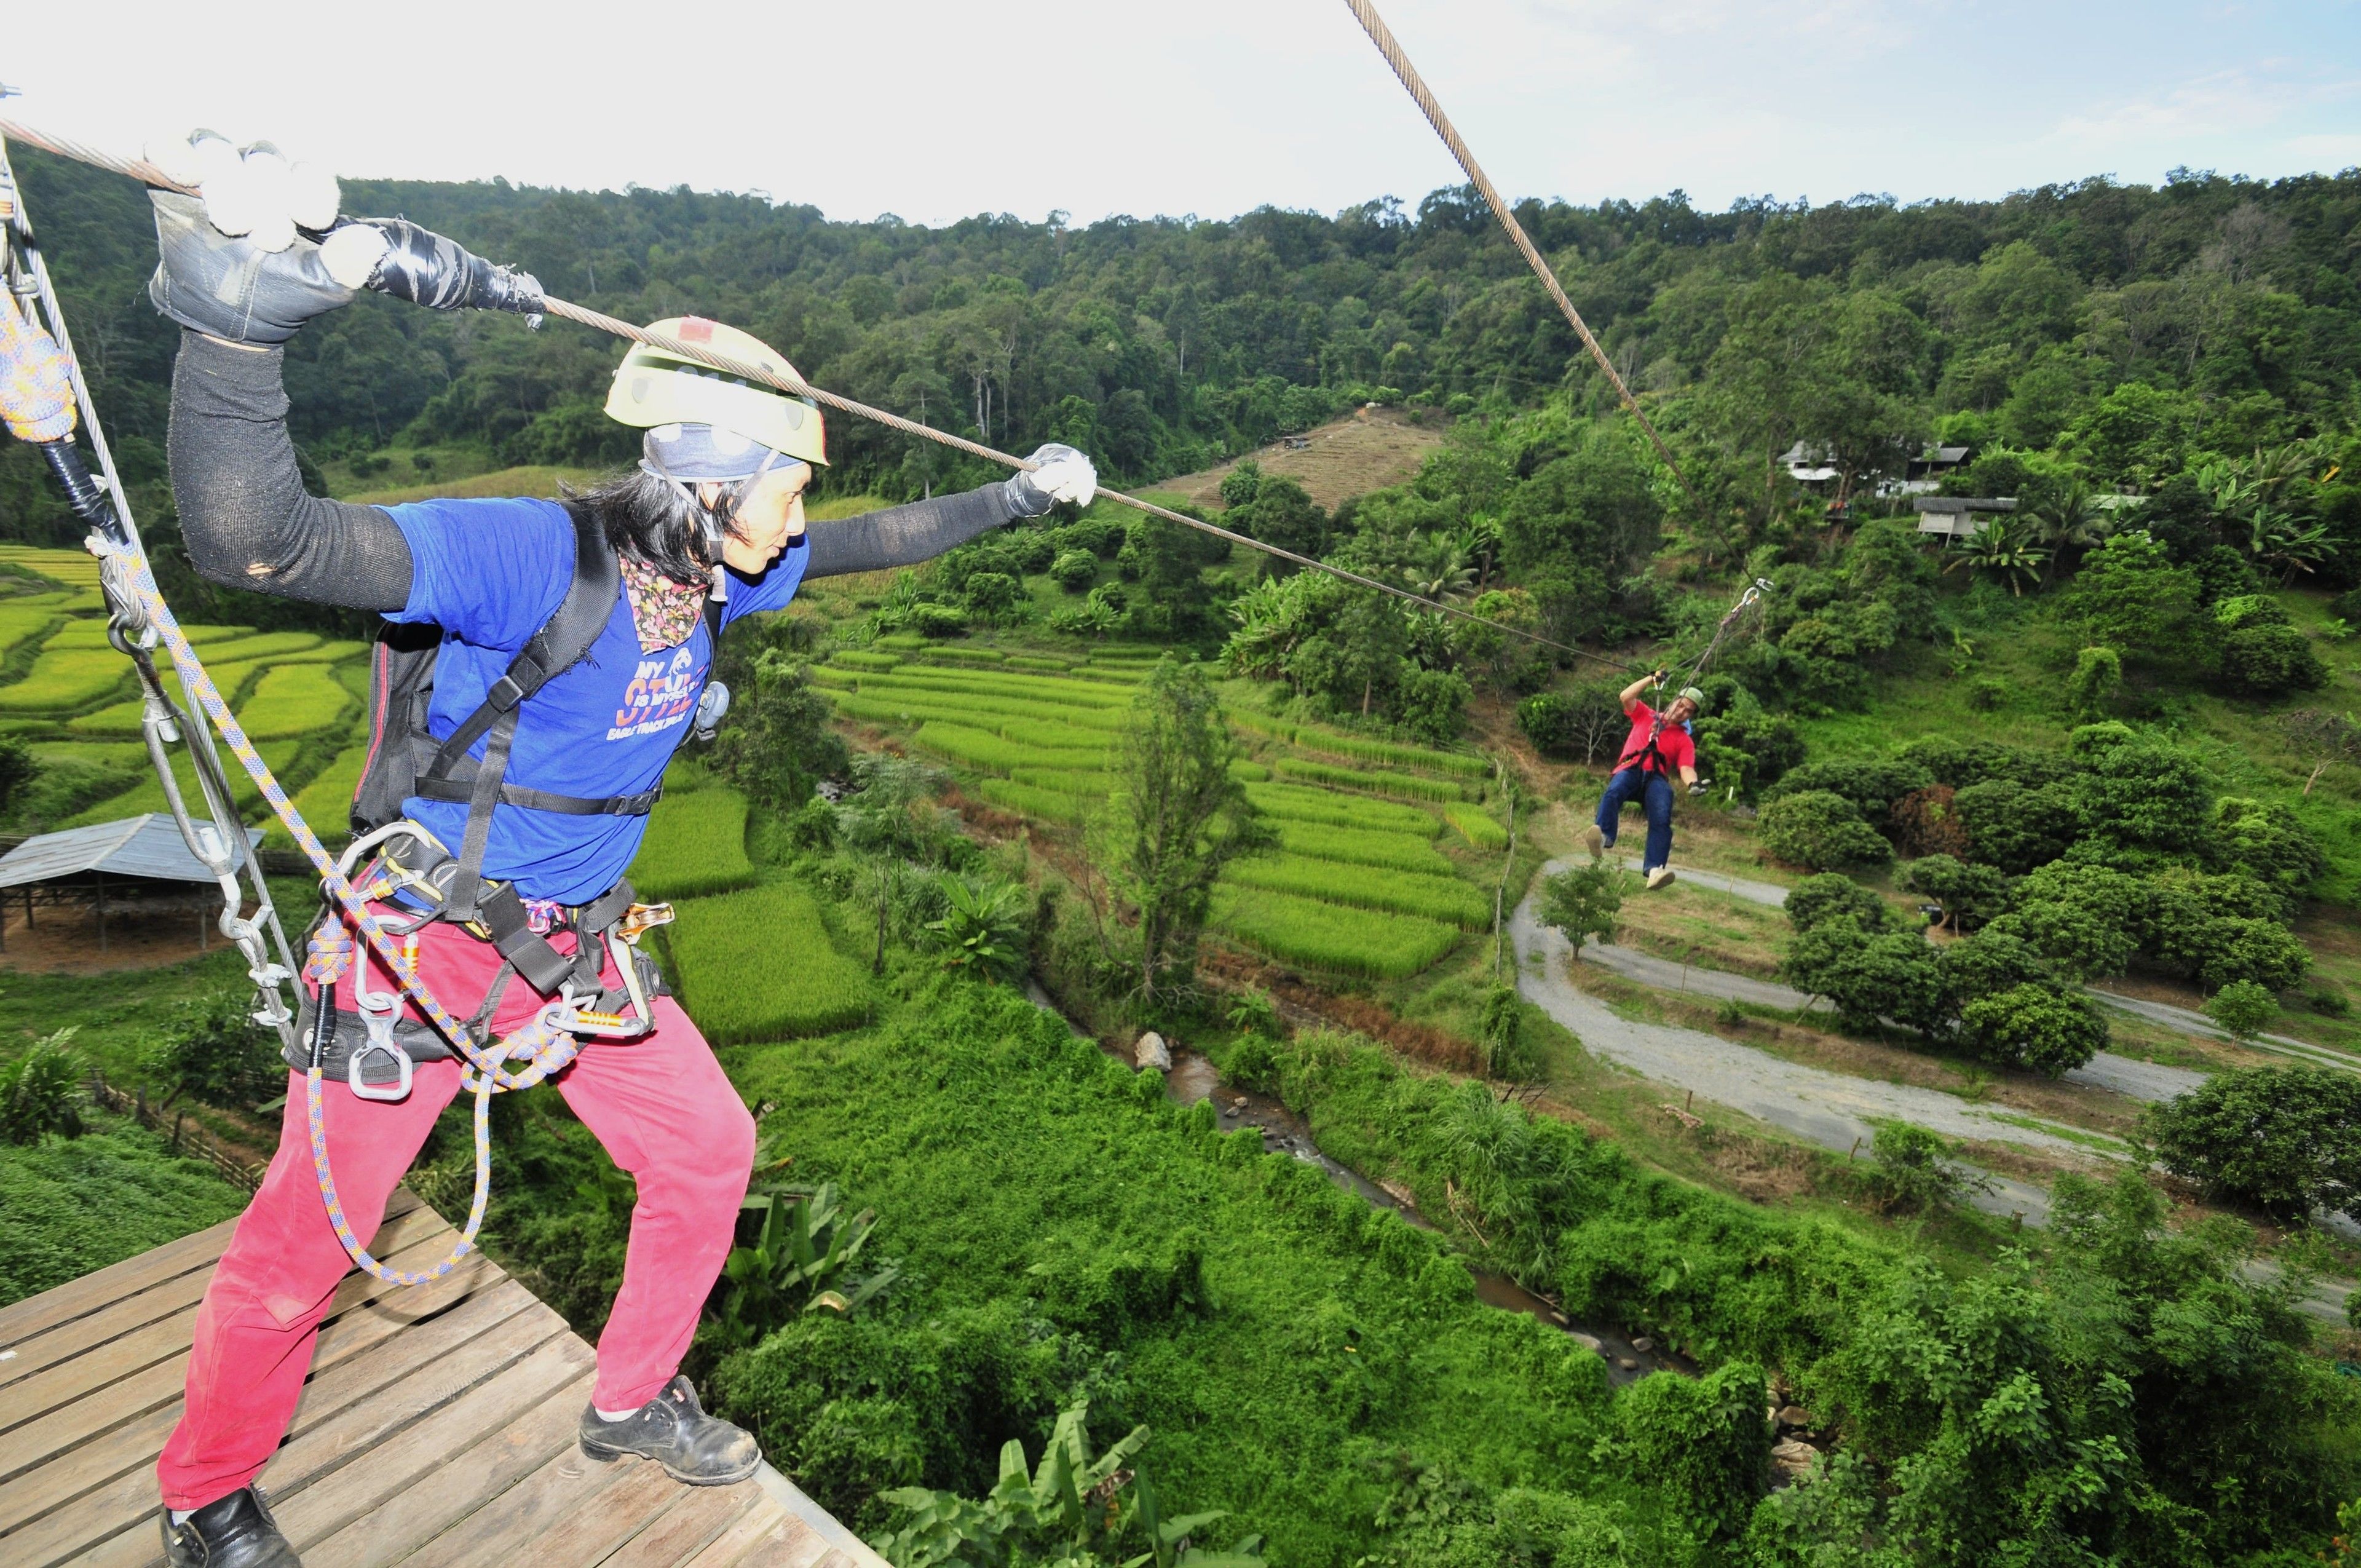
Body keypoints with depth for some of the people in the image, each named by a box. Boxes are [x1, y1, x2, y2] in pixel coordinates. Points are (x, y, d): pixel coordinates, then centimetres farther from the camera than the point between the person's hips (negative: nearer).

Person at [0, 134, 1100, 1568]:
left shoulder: (719, 572, -4)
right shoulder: (532, 556, -27)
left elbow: (873, 542, 11)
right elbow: (256, 543, -40)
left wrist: (1020, 495, 17)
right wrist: (237, 310, -54)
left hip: (579, 950, 7)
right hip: (420, 948, -7)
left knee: (709, 1150, 11)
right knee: (302, 1249, 7)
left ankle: (635, 1402, 36)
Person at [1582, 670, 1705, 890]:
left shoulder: (1685, 741, 23)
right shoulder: (1646, 716, 27)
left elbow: (1686, 768, 5)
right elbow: (1626, 697, 15)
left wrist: (1693, 783, -17)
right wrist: (1652, 679, 11)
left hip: (1657, 778, 0)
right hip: (1630, 771, 0)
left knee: (1662, 819, -30)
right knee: (1613, 793, -36)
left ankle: (1655, 870, -46)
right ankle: (1603, 837, -58)